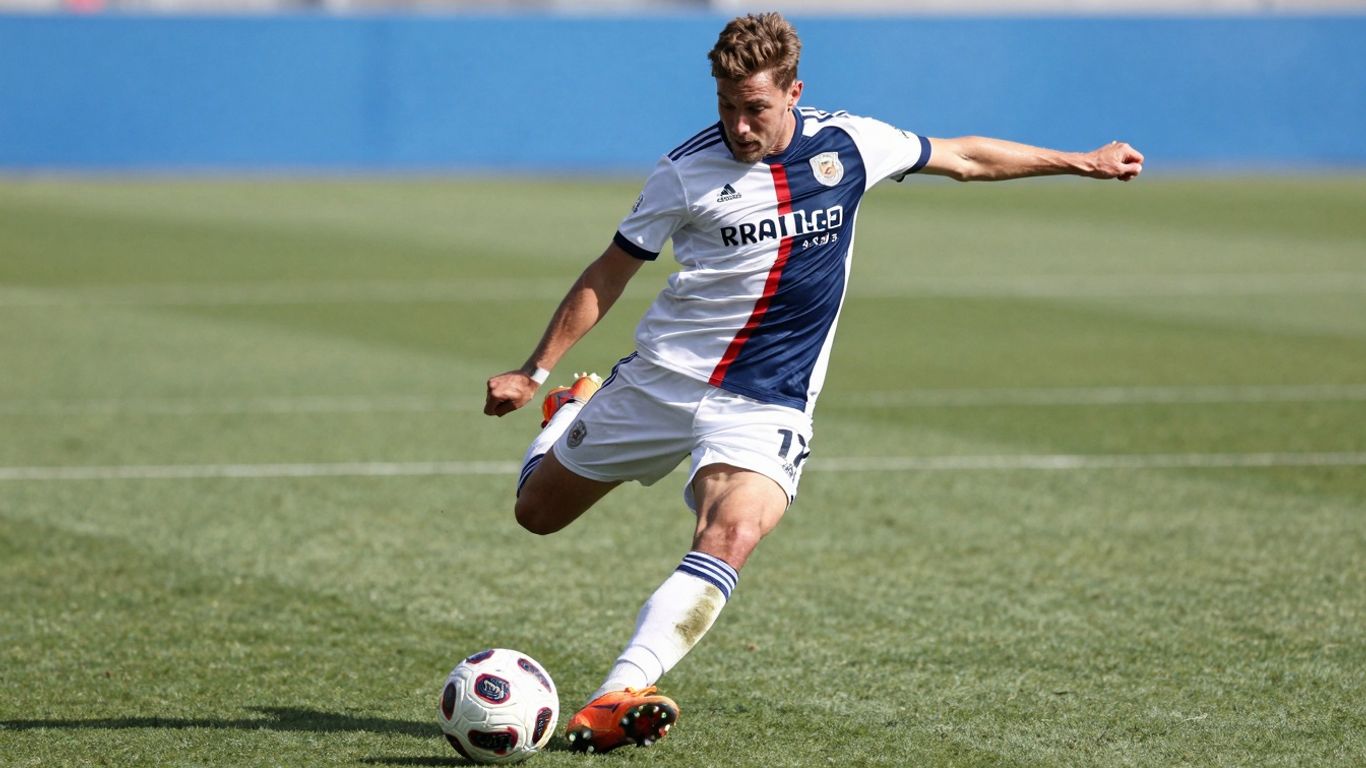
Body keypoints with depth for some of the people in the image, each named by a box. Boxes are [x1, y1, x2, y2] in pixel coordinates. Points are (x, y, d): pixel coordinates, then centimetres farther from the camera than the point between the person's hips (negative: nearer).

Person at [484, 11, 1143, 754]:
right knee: (537, 511, 12)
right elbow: (608, 275, 1)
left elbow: (963, 157, 12)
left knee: (731, 534, -29)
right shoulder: (688, 171, -10)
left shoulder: (848, 146, -5)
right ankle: (570, 412, 47)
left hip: (766, 403, -1)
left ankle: (617, 698, -40)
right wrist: (533, 371, 0)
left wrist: (1081, 161, 18)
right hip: (662, 377, 1)